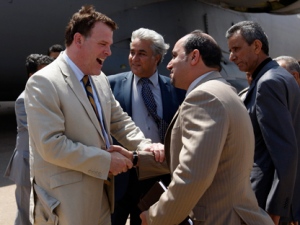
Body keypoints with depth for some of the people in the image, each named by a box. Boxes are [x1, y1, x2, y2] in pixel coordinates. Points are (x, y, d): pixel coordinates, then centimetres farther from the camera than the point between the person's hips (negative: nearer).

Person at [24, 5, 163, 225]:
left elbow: (119, 121, 14)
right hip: (66, 197, -7)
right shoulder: (43, 83, -17)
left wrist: (144, 145, -4)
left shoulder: (100, 78, 8)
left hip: (100, 189, 8)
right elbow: (51, 145, -23)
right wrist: (106, 161, -18)